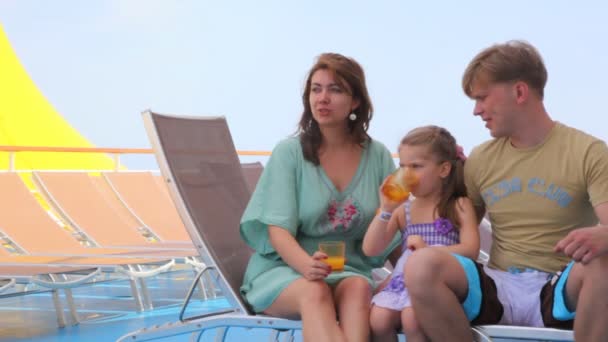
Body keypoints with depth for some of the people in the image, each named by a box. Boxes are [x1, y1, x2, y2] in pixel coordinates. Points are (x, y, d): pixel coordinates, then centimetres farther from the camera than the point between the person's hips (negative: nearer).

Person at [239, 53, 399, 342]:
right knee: (314, 292, -35)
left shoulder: (377, 156, 7)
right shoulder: (289, 152, -1)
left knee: (359, 288, -33)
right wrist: (308, 266, -31)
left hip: (349, 272, 2)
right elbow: (278, 231, -11)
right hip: (283, 270, -2)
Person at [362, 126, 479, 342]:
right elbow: (370, 249, 8)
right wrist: (386, 210, -2)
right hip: (402, 282, 4)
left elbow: (471, 250, -5)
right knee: (378, 319, -26)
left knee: (412, 317, -34)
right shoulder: (402, 210, 17)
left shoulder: (459, 206, 8)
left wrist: (428, 249, -16)